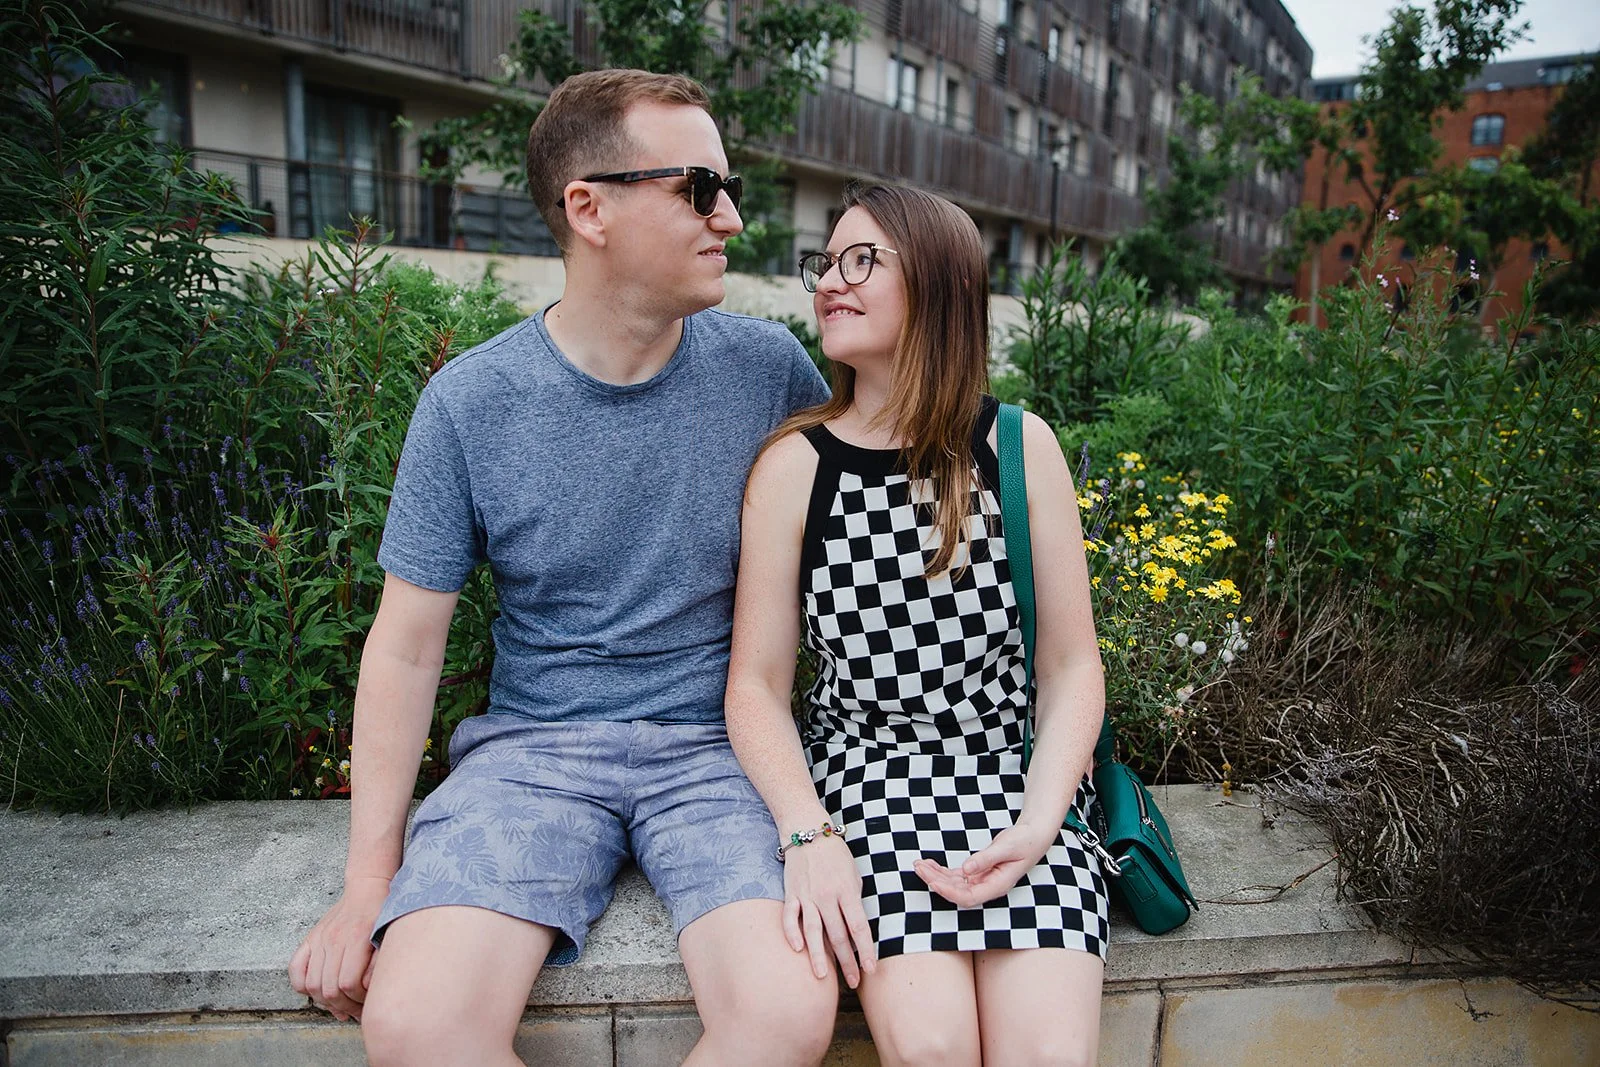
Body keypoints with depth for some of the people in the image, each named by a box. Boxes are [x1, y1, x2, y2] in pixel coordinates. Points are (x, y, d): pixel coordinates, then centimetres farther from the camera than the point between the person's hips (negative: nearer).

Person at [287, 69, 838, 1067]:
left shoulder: (768, 366, -2)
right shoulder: (469, 402, -5)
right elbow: (406, 646, 0)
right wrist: (369, 881, -4)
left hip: (717, 743, 1)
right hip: (535, 741, 0)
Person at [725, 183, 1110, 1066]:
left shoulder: (1020, 446, 0)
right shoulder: (794, 464, -2)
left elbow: (1072, 666, 2)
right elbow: (757, 683, -2)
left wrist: (1037, 826, -12)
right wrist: (808, 835, -17)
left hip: (1014, 769, 1)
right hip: (864, 770, 0)